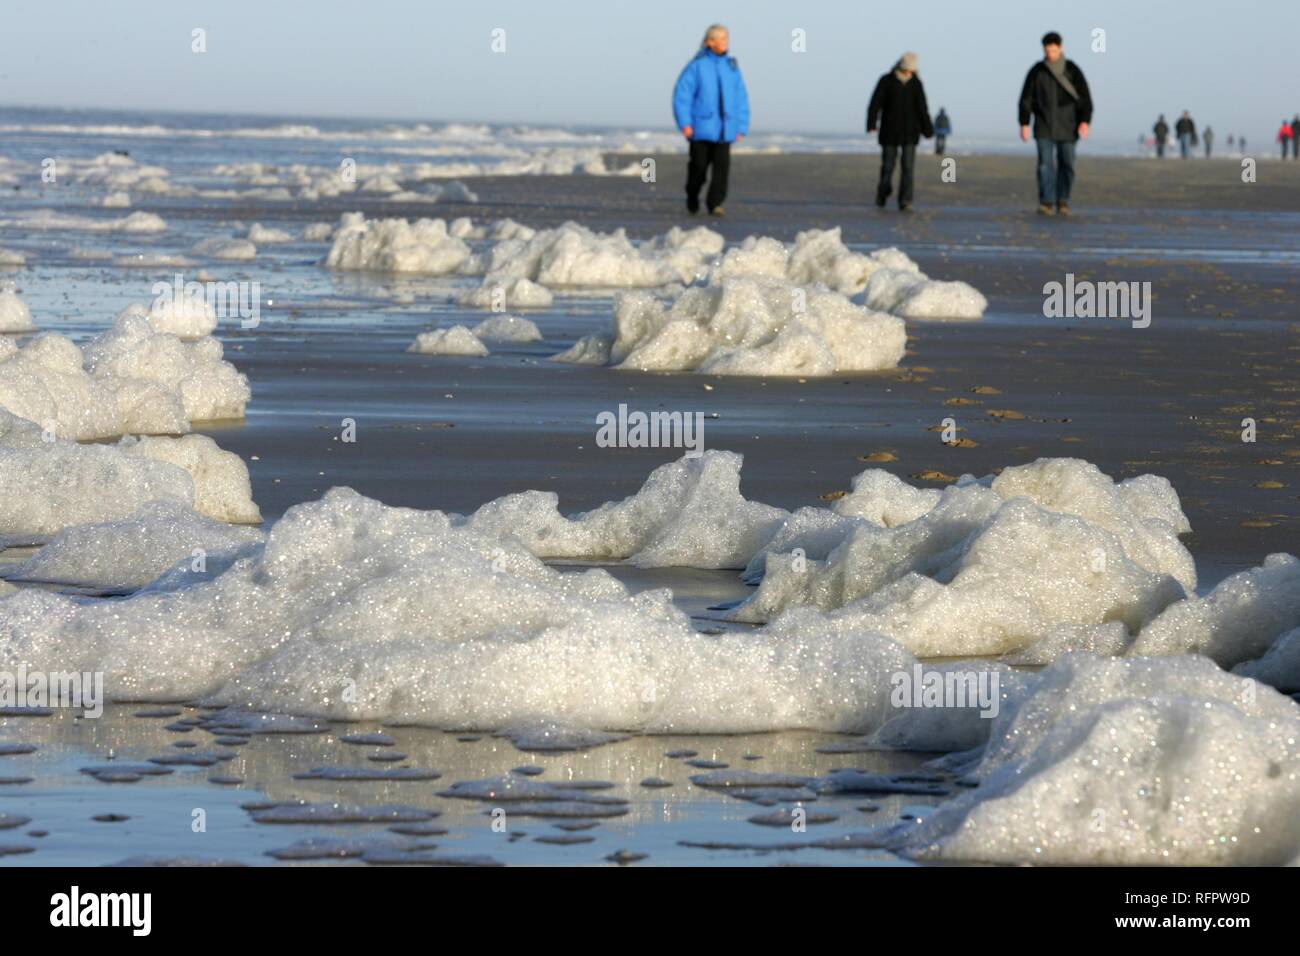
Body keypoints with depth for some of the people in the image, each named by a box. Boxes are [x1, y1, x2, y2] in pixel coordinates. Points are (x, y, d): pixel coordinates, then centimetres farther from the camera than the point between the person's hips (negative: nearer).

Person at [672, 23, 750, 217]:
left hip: (724, 128, 3)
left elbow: (741, 99, 13)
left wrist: (742, 127, 8)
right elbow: (681, 95, -6)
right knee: (699, 166, 3)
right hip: (701, 127, -3)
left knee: (722, 165, -11)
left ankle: (715, 203, -8)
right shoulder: (697, 66, -4)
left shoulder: (732, 67, 7)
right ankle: (692, 198, 28)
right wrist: (684, 123, -13)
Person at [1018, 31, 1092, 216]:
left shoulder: (1072, 70, -6)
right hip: (1044, 127, 0)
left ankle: (1063, 202, 19)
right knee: (1045, 164, -12)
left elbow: (1084, 97, -8)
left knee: (1066, 165, 4)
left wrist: (1085, 122, -19)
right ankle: (1046, 205, -15)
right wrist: (1024, 124, -4)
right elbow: (1026, 98, 1)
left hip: (1067, 126, 0)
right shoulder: (1037, 71, -4)